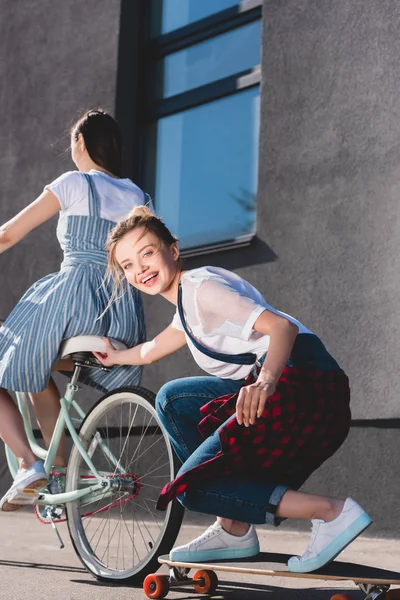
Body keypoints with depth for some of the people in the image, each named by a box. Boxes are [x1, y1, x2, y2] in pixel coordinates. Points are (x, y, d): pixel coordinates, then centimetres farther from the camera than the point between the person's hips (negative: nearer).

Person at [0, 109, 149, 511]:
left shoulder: (73, 183, 3)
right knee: (37, 366, 30)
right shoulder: (139, 197, 18)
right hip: (126, 318, 7)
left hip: (72, 300, -6)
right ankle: (59, 465, 20)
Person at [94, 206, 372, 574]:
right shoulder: (186, 306, 24)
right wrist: (115, 357, 62)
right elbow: (152, 350, 45)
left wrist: (265, 381, -37)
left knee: (192, 487, -6)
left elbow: (282, 326, -20)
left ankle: (333, 513, -13)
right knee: (173, 399, 21)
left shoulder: (201, 285, -6)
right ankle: (233, 530, 15)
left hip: (302, 383, -10)